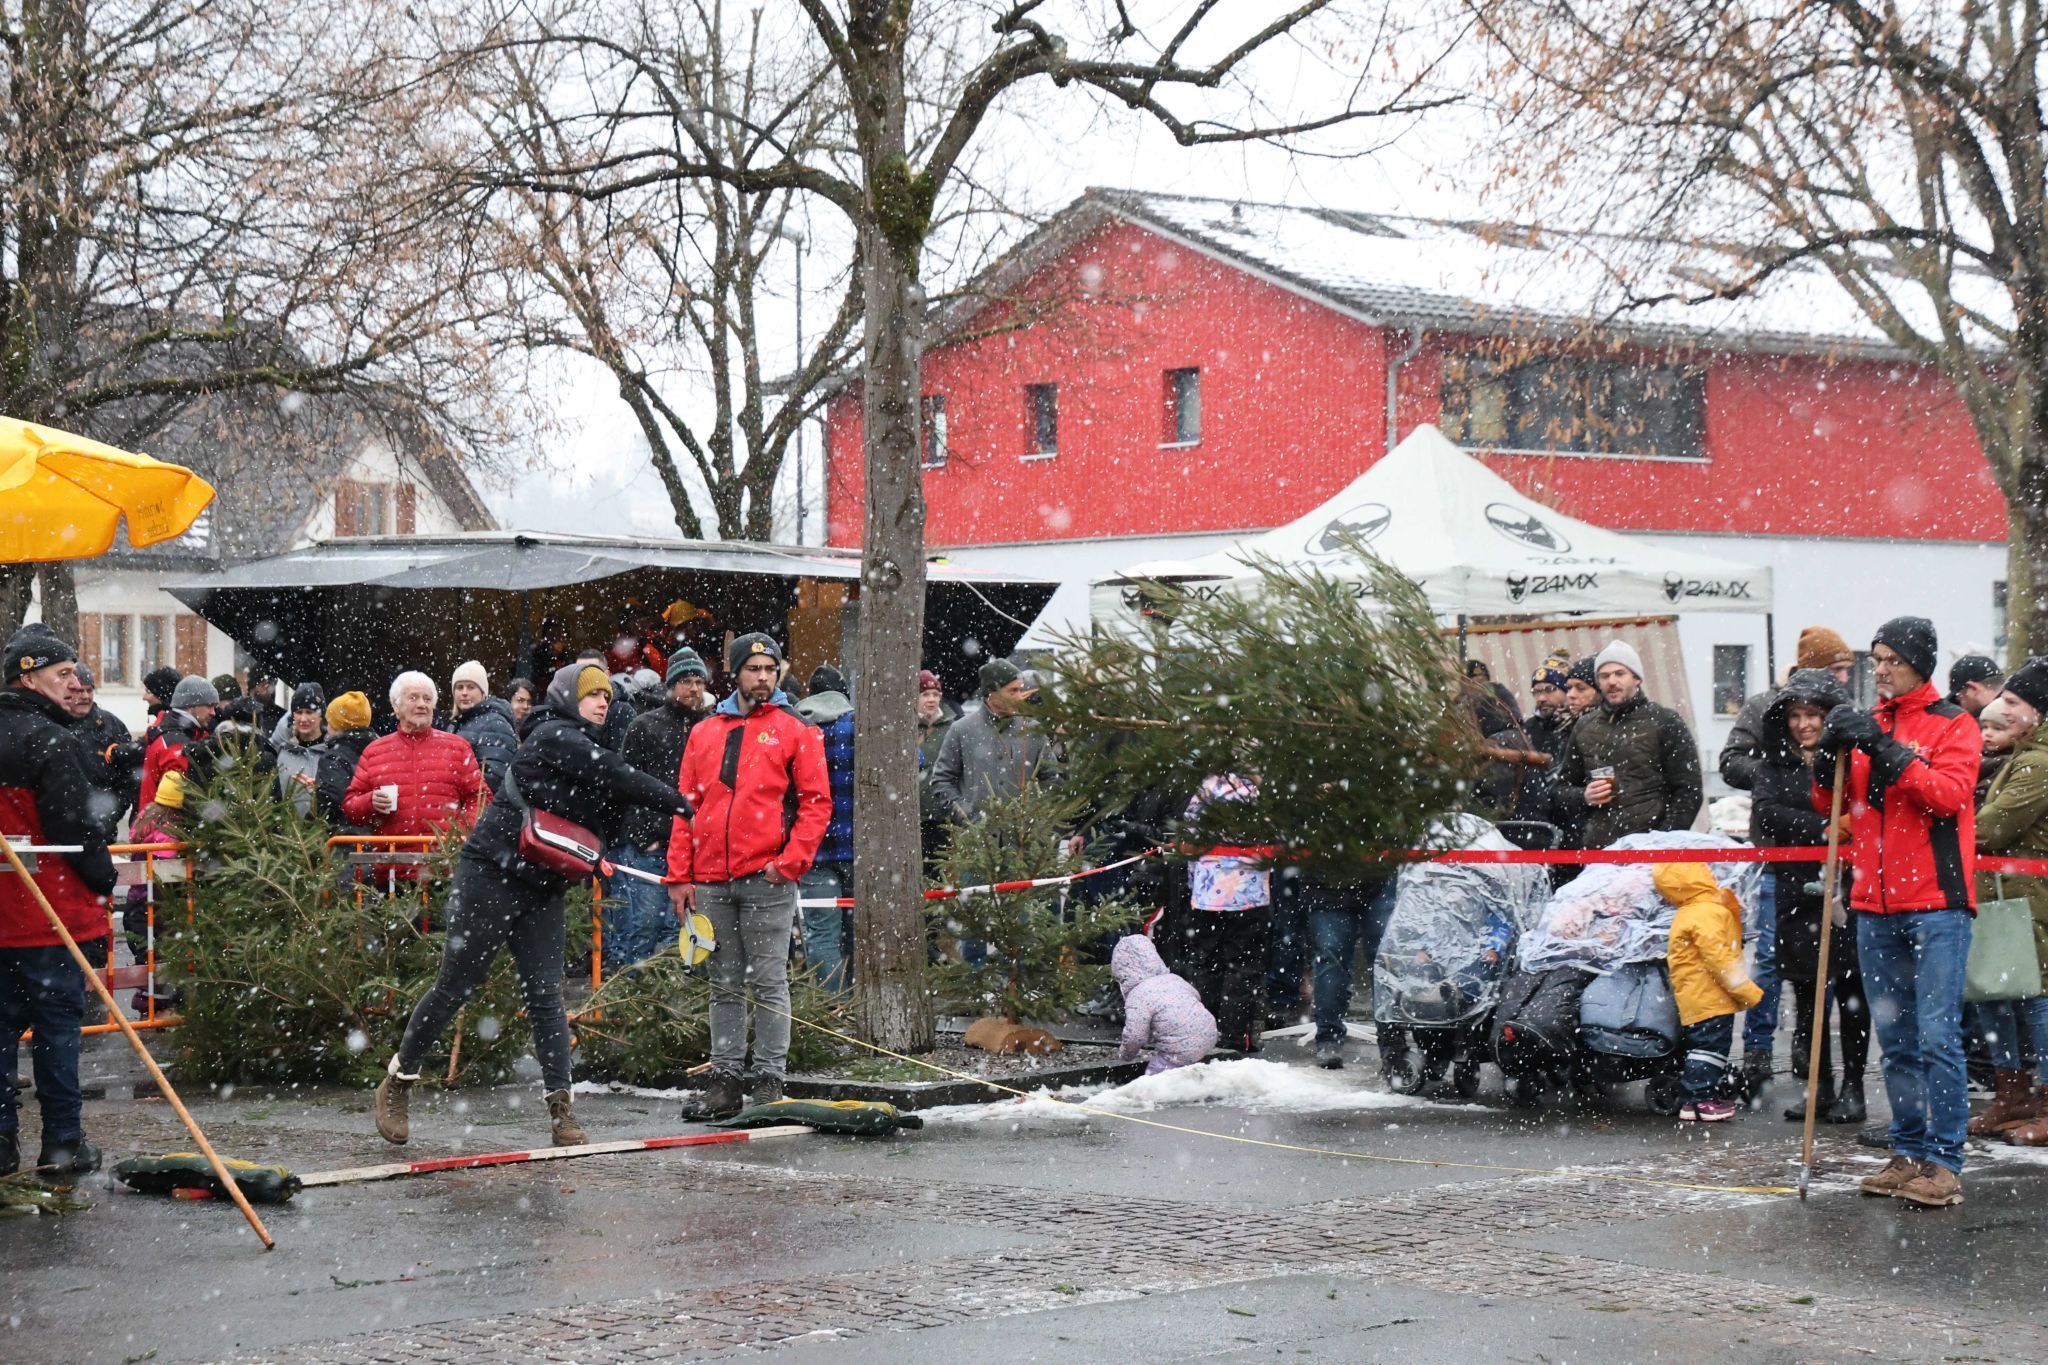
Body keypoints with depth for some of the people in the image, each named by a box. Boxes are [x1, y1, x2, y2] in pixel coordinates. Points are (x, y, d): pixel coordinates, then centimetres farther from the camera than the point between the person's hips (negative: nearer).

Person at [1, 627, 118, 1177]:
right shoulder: (49, 741, -14)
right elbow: (72, 826, -17)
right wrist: (104, 877, -3)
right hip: (50, 911, -7)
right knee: (57, 1022, -1)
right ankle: (62, 1143, 2)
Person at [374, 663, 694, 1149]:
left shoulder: (586, 749, 17)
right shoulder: (554, 736, -10)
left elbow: (603, 824, 13)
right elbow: (618, 777, -19)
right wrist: (678, 802, -15)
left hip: (542, 888, 8)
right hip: (491, 875, -8)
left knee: (546, 996, 0)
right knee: (455, 985, -1)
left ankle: (560, 1106, -2)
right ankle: (398, 1081, 13)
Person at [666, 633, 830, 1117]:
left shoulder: (794, 732, 4)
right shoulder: (704, 733, 14)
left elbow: (816, 803, 0)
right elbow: (685, 806, 14)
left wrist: (790, 861, -12)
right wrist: (679, 875, 6)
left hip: (768, 880, -4)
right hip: (711, 883, 4)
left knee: (770, 982, -2)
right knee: (724, 985, 9)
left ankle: (770, 1077, 2)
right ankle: (724, 1075, 13)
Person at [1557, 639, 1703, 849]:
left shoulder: (1665, 722, 4)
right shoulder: (1584, 727, 17)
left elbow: (1688, 792, 0)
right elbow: (1563, 789, 24)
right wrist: (1584, 797, 1)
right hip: (1597, 848, 4)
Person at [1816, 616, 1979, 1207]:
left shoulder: (1952, 724, 0)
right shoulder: (1868, 725, 15)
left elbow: (1949, 795, -15)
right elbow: (1828, 803, 11)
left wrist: (1890, 753, -21)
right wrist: (1831, 753, -7)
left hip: (1936, 904, -6)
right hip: (1875, 906, 6)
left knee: (1937, 1036, -9)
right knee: (1896, 1041, 11)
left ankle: (1945, 1163, -7)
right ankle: (1909, 1153, 18)